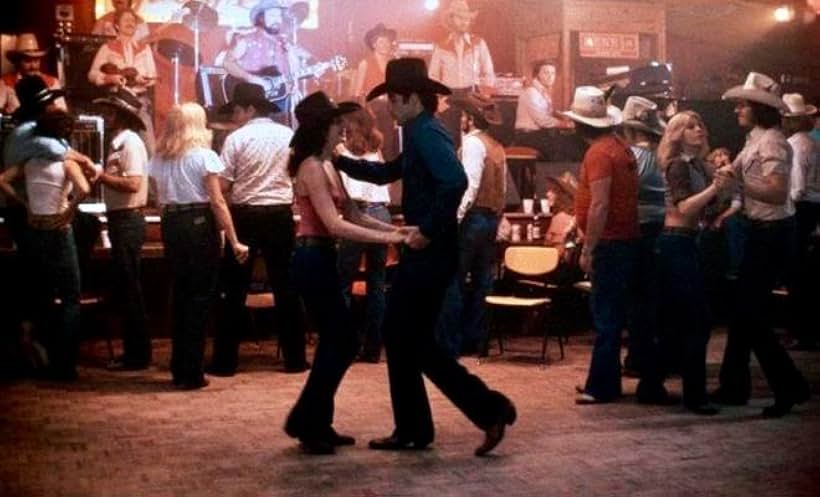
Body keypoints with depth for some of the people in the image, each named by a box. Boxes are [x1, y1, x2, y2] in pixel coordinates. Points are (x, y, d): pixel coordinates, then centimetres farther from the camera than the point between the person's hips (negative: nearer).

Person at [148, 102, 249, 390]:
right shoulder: (204, 156, -7)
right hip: (199, 224, -5)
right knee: (200, 296, 2)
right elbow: (217, 202, -11)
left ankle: (179, 368, 20)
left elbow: (160, 199, 4)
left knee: (180, 294, 15)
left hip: (171, 225, 5)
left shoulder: (159, 159, 8)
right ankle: (190, 372, 1)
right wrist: (234, 241, -10)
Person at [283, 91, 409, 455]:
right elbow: (335, 225, -23)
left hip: (322, 259, 10)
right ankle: (305, 422, 3)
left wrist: (396, 229, 2)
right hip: (313, 259, -10)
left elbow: (353, 214, 13)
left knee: (335, 342, 13)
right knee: (342, 343, -5)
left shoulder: (328, 166, 14)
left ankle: (316, 424, 20)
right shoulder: (311, 167, -15)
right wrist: (386, 238, -23)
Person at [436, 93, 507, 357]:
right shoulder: (496, 147, 14)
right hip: (492, 217, 9)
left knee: (453, 281, -5)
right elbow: (502, 188, 12)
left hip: (473, 217, -9)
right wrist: (496, 217, 14)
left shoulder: (473, 143, -10)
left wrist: (455, 217, -22)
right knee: (481, 281, 11)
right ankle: (476, 340, 15)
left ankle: (448, 343, -4)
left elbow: (470, 185, -20)